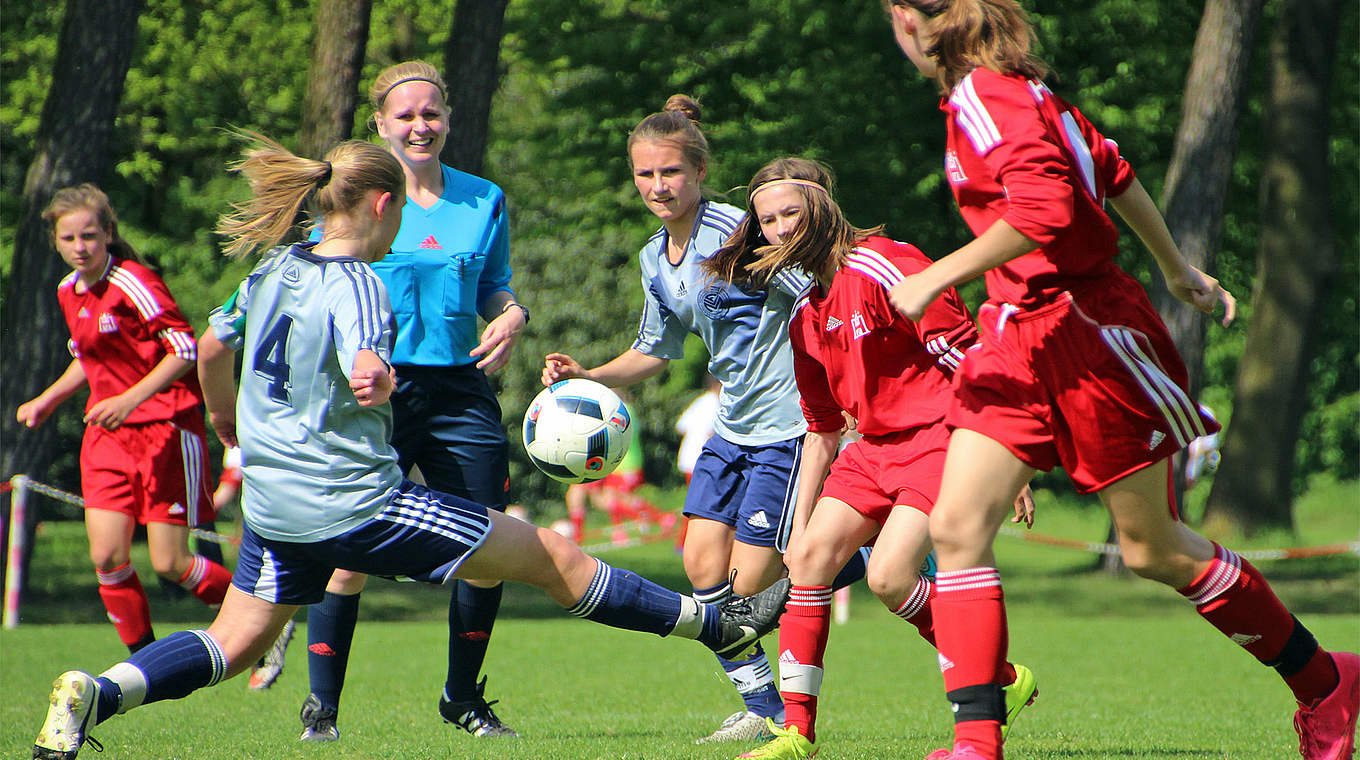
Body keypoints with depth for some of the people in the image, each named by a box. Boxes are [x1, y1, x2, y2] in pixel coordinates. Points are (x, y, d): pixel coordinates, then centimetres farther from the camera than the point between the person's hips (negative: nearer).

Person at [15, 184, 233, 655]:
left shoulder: (133, 283, -15)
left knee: (169, 564, -6)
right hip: (108, 435, 7)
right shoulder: (69, 292, 9)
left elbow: (185, 350, -19)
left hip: (165, 430, -7)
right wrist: (47, 400, 16)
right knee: (107, 557, -6)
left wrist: (131, 399, -26)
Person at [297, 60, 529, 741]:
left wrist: (511, 316, -3)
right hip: (377, 392, -3)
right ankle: (320, 706, 2)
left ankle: (463, 697, 18)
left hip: (460, 392, 3)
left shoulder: (484, 200, 11)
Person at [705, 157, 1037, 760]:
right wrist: (801, 522, 18)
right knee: (811, 554, -7)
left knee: (889, 576, -20)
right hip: (875, 446, 8)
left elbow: (968, 362, -16)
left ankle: (1005, 682, 1)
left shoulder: (884, 268, -15)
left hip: (941, 437, -8)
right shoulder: (806, 315, 12)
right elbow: (822, 428, 21)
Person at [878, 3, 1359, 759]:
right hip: (1019, 333, 9)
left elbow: (1045, 208, -31)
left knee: (1155, 550, 3)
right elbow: (1111, 170, 20)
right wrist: (1178, 269, 29)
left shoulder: (987, 98, -18)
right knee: (957, 527, -5)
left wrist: (936, 279, -25)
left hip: (1087, 333, -9)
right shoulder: (1011, 87, 11)